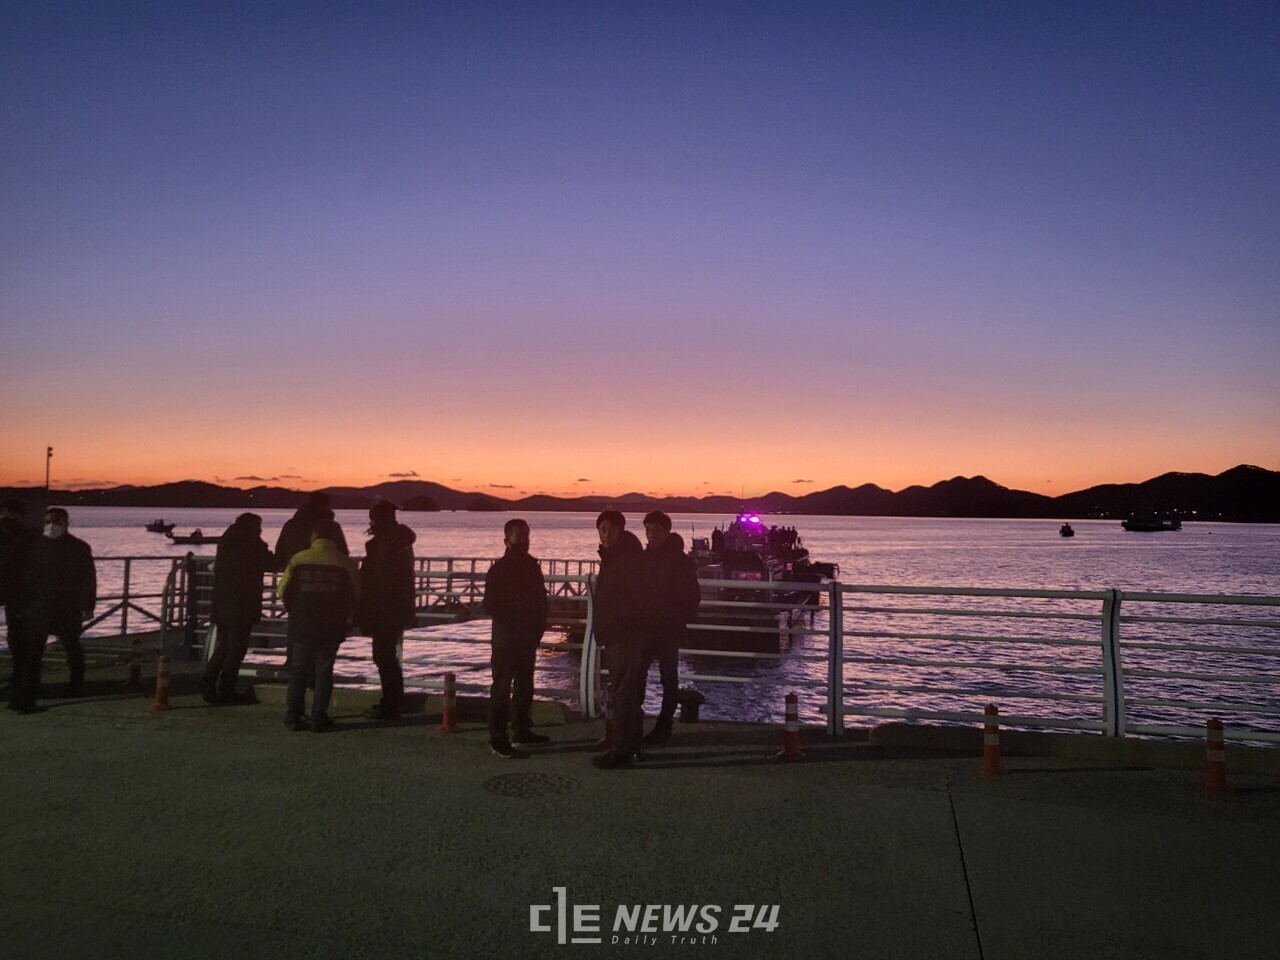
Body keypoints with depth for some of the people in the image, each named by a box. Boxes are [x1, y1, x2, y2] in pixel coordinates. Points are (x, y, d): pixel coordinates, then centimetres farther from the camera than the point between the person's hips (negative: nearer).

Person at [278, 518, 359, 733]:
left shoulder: (299, 559, -3)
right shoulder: (345, 563, -3)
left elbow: (283, 591, 2)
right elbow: (355, 595, 4)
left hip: (301, 624, 1)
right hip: (331, 626, 0)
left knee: (298, 669, 11)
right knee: (324, 670, 7)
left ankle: (293, 716, 11)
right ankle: (319, 718, 4)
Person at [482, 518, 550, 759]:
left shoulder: (532, 566, 8)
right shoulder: (499, 569, -9)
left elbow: (541, 600, 10)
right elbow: (491, 606, -13)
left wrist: (538, 628, 1)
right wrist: (511, 626, -14)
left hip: (528, 638, 7)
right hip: (505, 639, -7)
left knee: (524, 686, 15)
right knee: (502, 687, -4)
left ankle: (522, 731, 26)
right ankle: (498, 739, 1)